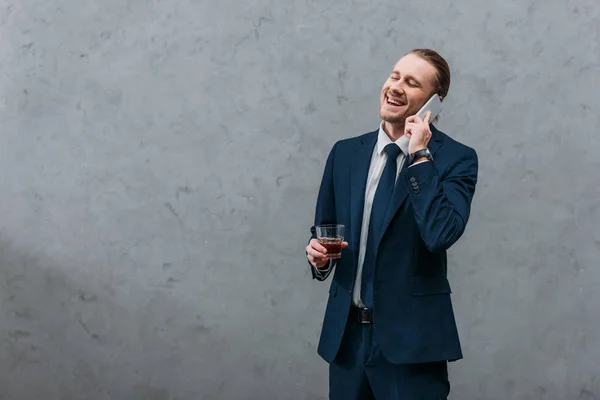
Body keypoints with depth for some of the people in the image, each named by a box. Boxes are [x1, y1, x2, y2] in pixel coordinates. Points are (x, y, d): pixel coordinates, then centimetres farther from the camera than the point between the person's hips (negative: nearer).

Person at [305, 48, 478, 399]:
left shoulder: (456, 158, -6)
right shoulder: (346, 152, 7)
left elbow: (441, 235, -21)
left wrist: (419, 156, -17)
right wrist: (320, 257, -6)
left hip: (412, 336, -4)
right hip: (346, 334, 4)